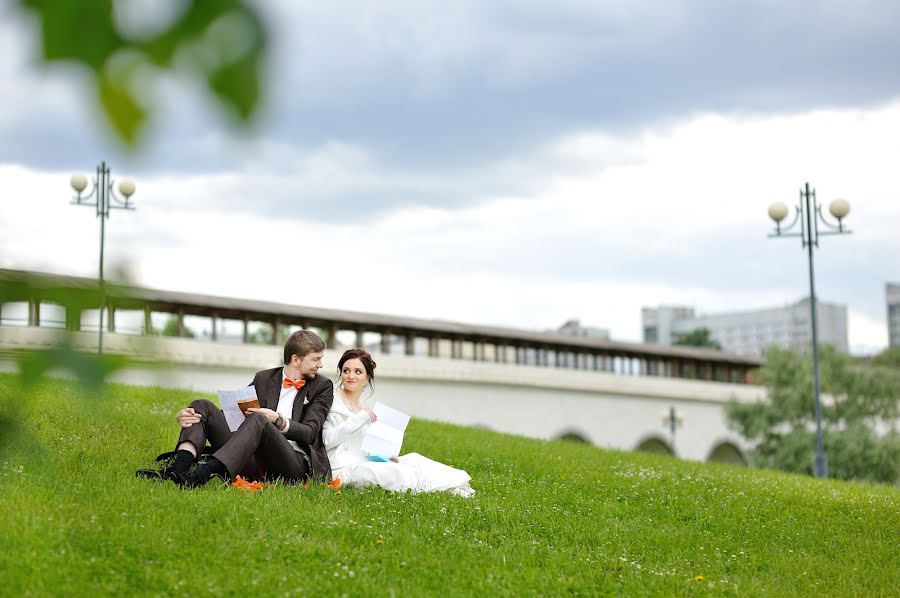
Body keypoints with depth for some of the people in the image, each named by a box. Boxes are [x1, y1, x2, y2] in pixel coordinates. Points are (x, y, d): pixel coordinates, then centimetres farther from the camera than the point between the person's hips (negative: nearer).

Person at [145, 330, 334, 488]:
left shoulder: (322, 387, 11)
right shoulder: (263, 379, 20)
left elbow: (309, 433, 0)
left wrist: (279, 421, -20)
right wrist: (187, 416, -3)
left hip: (295, 464, -4)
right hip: (253, 462, 4)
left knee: (258, 420, -34)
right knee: (203, 406, -8)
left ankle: (200, 475, -53)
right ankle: (179, 468, -35)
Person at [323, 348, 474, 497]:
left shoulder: (364, 404, 19)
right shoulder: (333, 402, -3)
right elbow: (327, 440, -15)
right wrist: (359, 418, -18)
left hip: (363, 462, 8)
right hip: (343, 468, -8)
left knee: (413, 459, -5)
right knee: (396, 471, -27)